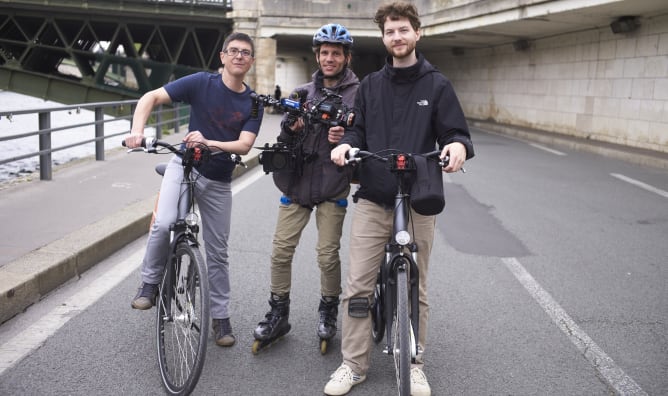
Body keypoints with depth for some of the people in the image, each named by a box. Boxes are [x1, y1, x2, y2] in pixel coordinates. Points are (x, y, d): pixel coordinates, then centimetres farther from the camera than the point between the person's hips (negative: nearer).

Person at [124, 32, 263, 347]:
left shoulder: (253, 104, -3)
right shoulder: (202, 82, -8)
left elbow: (244, 145, -15)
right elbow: (151, 97, -10)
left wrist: (208, 143, -32)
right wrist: (137, 130, -27)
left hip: (218, 181, 2)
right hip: (184, 166, -2)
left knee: (217, 252, 8)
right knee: (164, 224, -29)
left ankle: (220, 317, 21)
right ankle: (150, 283, -3)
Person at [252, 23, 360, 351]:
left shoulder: (359, 94, 1)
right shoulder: (302, 93, 14)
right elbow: (285, 141, 14)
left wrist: (347, 137, -20)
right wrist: (290, 129, -9)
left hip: (333, 185, -3)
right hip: (297, 182, 4)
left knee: (328, 254, 0)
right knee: (281, 250, 2)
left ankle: (328, 311, 23)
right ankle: (278, 314, 16)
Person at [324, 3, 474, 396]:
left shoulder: (437, 85, 4)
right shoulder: (371, 84, 12)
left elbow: (456, 132, 1)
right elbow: (359, 130, 12)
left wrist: (458, 146, -23)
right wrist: (346, 144, -11)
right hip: (372, 200, 2)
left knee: (416, 288, 8)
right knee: (358, 285, 1)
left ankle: (415, 364, 23)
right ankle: (354, 364, 14)